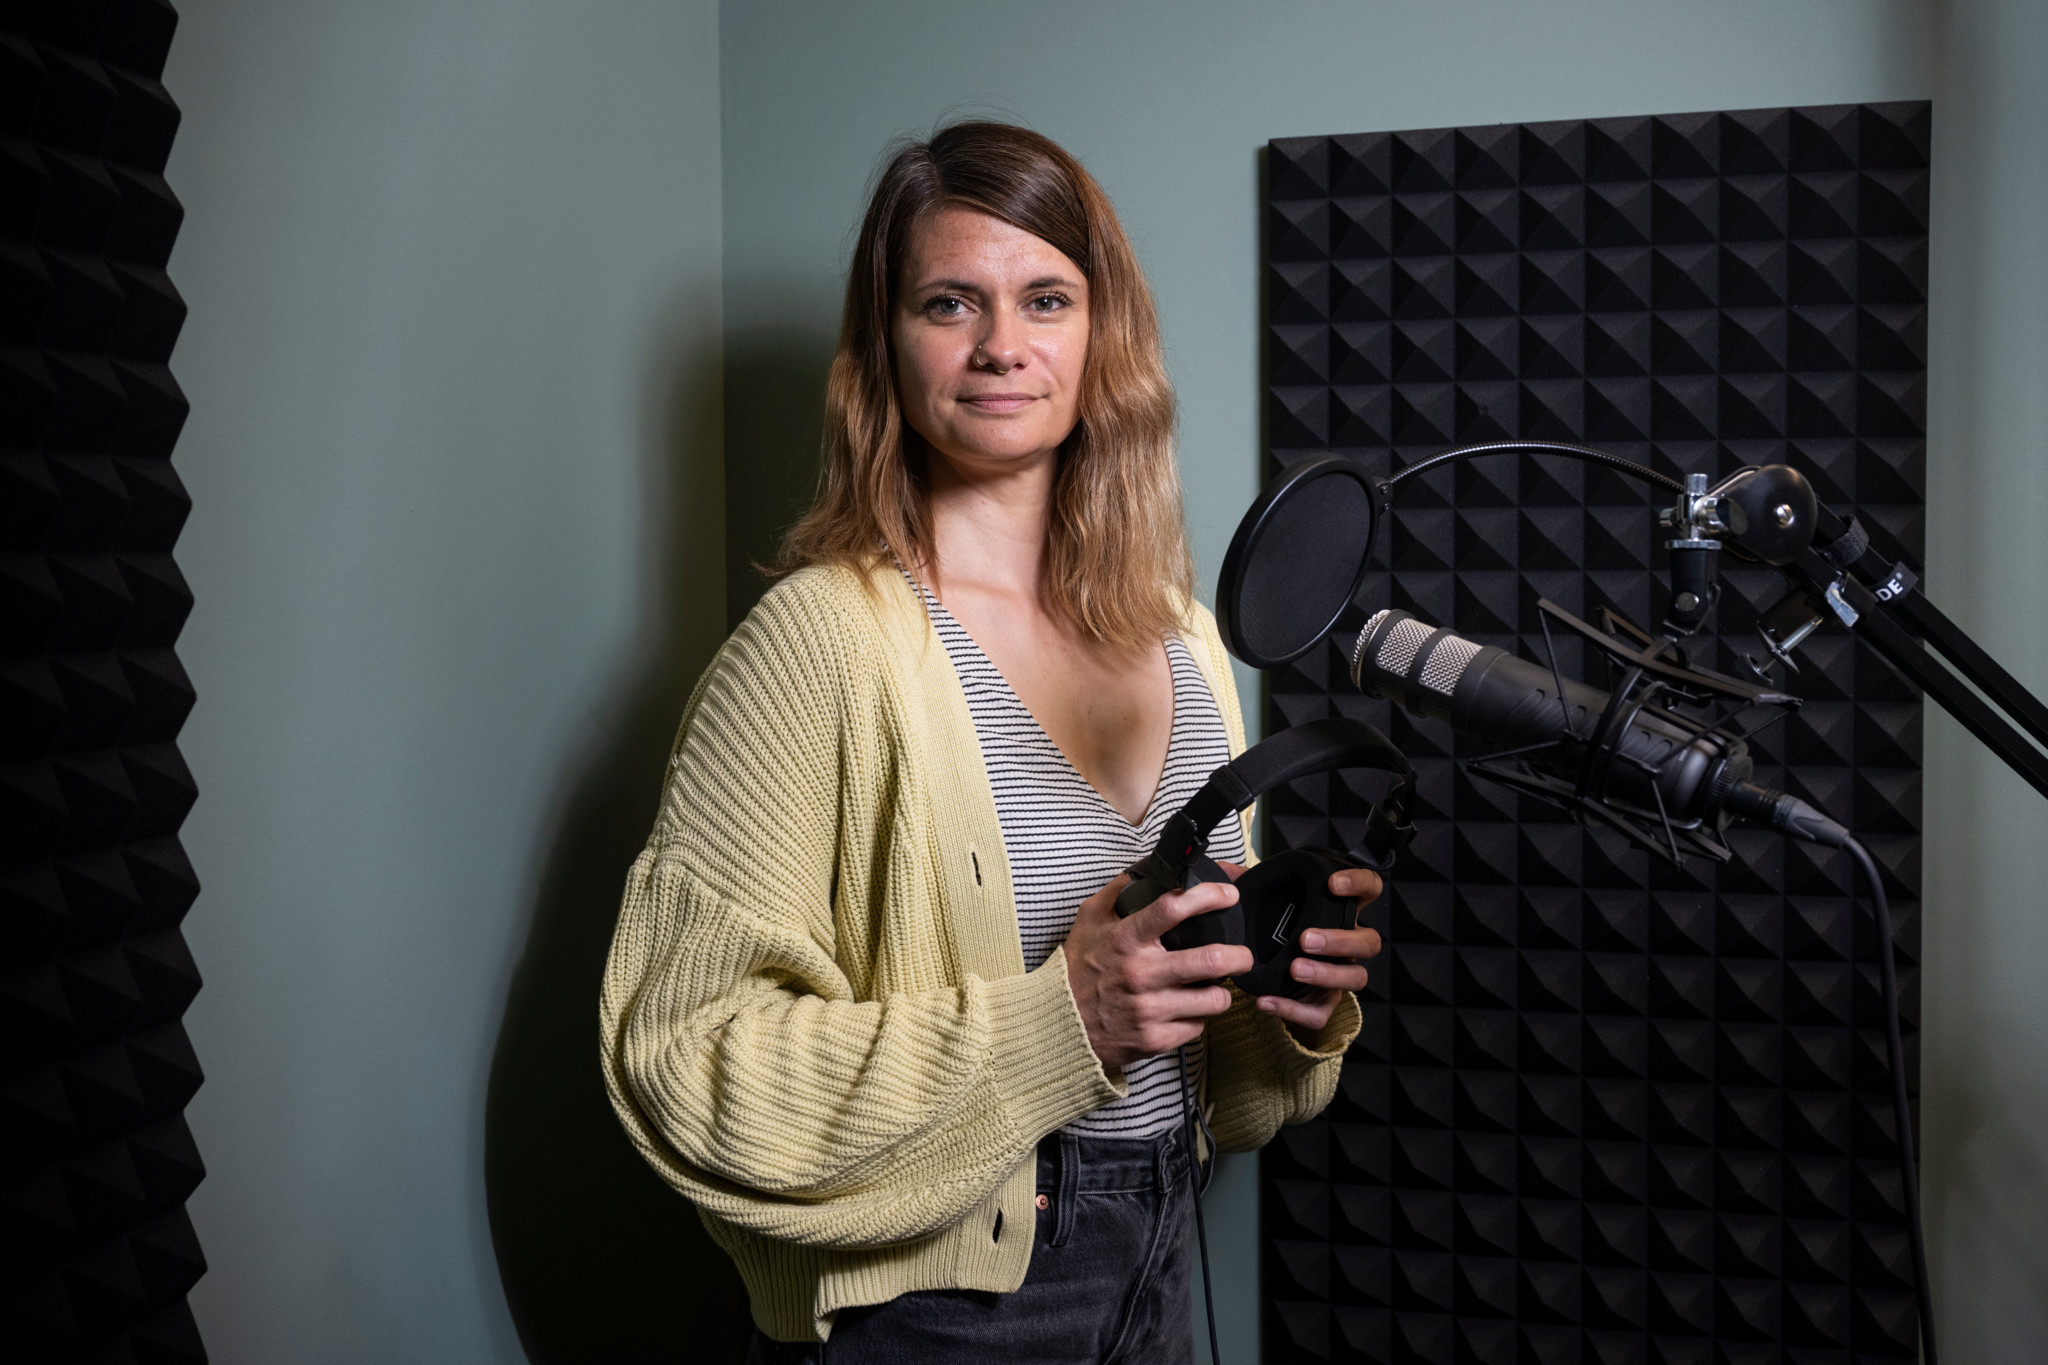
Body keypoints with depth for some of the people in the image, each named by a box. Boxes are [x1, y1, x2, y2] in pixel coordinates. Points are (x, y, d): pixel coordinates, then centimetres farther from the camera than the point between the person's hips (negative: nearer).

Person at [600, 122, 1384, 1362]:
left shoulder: (1180, 632, 2)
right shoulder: (824, 637, -18)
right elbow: (682, 1054, -20)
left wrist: (1298, 993, -8)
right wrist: (1057, 1020, -26)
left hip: (1156, 1263, 6)